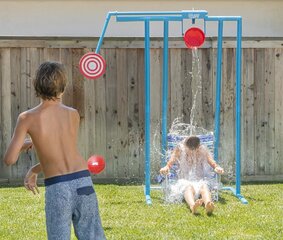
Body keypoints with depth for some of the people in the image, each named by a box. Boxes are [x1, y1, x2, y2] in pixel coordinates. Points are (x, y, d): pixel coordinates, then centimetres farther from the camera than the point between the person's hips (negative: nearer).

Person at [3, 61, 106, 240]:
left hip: (57, 187, -2)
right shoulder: (73, 114, 5)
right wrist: (34, 170, 23)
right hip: (83, 181, 3)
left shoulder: (27, 118, -4)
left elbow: (10, 159, -5)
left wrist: (24, 145, 16)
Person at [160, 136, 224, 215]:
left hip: (200, 181, 1)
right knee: (189, 187, -38)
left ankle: (208, 204, -70)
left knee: (204, 186, -36)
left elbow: (212, 163, 1)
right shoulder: (180, 150, 5)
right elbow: (170, 163, -3)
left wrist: (217, 167, -23)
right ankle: (192, 205, -72)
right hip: (184, 181, -1)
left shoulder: (203, 150, 9)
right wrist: (166, 168, -27)